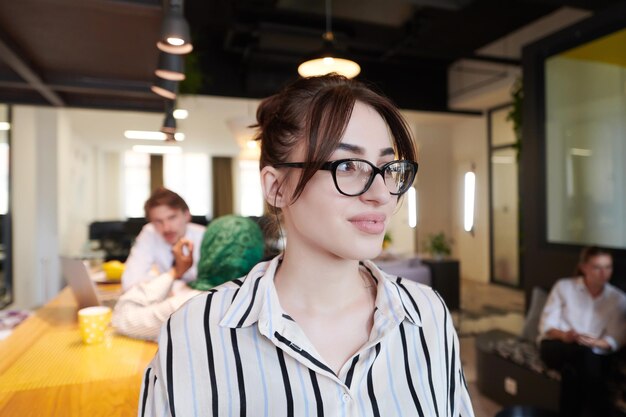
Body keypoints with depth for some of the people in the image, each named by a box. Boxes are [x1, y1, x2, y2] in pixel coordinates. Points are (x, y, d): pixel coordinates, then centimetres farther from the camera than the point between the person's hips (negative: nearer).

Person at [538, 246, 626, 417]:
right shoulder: (563, 286, -1)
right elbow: (546, 325, -2)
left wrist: (595, 342, -21)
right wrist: (564, 335, -23)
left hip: (595, 353, 1)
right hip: (557, 345, -1)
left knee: (572, 370, -35)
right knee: (583, 352, -35)